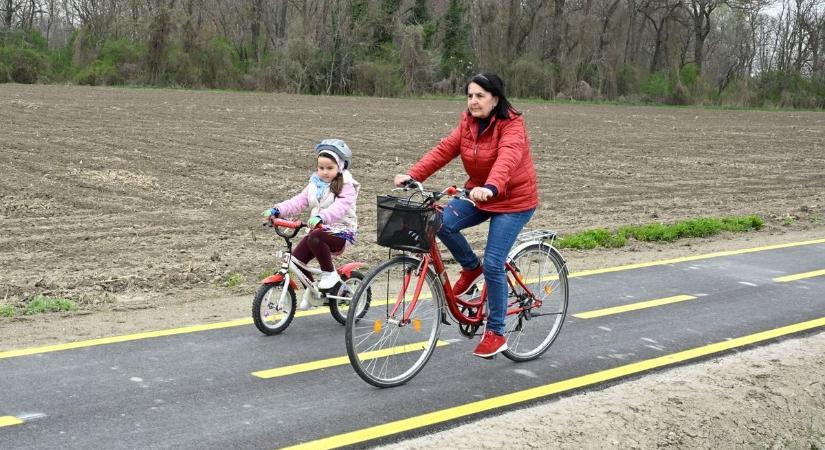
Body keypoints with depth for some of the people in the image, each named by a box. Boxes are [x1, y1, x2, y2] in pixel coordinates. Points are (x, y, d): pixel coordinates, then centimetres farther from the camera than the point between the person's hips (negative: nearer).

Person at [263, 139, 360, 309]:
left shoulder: (346, 187, -9)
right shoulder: (314, 184, 12)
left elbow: (340, 207, -28)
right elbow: (299, 201, 3)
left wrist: (321, 217, -46)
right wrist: (277, 210, -13)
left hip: (340, 232, -7)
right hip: (318, 230, 7)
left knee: (315, 238, -36)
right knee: (296, 258, -10)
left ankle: (330, 274, -17)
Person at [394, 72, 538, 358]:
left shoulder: (512, 126, -20)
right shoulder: (468, 123, 1)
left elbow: (507, 158, -39)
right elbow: (444, 150, -8)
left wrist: (490, 188, -58)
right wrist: (413, 175, -23)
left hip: (513, 200, -6)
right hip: (478, 195, 6)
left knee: (493, 264, -12)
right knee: (442, 222, -20)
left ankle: (495, 333, 4)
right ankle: (471, 268, 9)